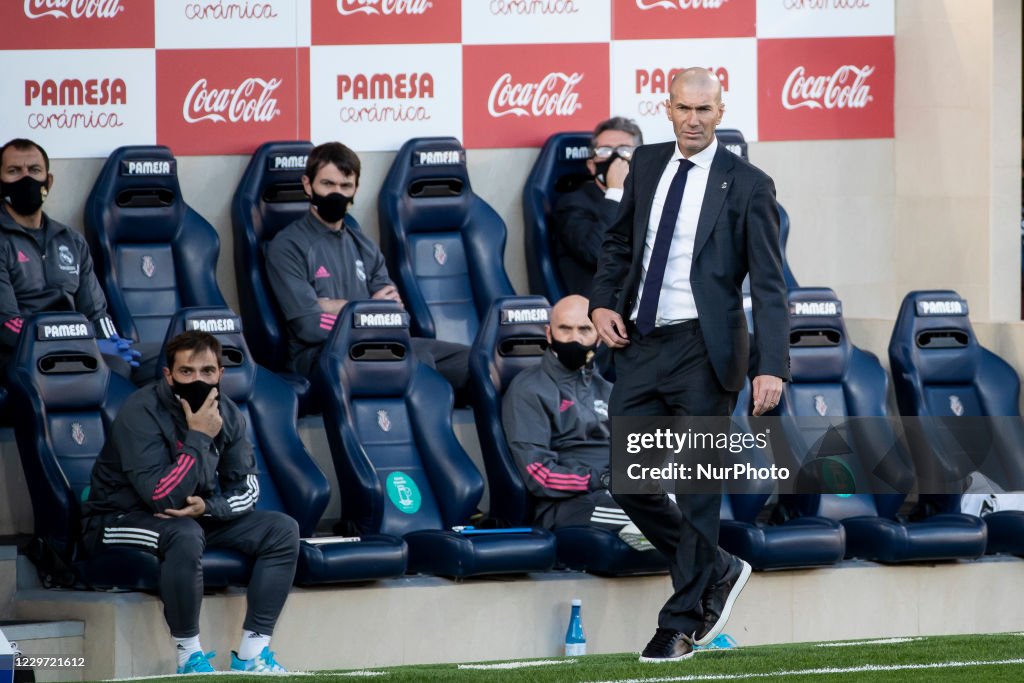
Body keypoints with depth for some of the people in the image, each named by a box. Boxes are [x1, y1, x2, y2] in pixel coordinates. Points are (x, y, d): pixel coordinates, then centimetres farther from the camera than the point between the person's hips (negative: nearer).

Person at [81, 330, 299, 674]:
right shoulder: (142, 413, -24)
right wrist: (198, 438, -30)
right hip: (120, 520, -7)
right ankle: (189, 656, -25)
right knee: (185, 535, -38)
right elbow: (162, 498, -31)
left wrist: (208, 507, -21)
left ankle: (251, 654, -8)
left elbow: (247, 488, 0)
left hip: (195, 516, 7)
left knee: (282, 530, -7)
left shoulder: (226, 413, -3)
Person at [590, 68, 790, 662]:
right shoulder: (647, 165, 10)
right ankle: (718, 573, 25)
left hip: (703, 350, -5)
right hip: (641, 346, 5)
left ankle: (681, 623, 10)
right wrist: (603, 303, 7)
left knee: (696, 490, 0)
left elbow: (769, 286, -11)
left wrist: (771, 367, -22)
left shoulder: (747, 185, -6)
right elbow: (619, 240, 25)